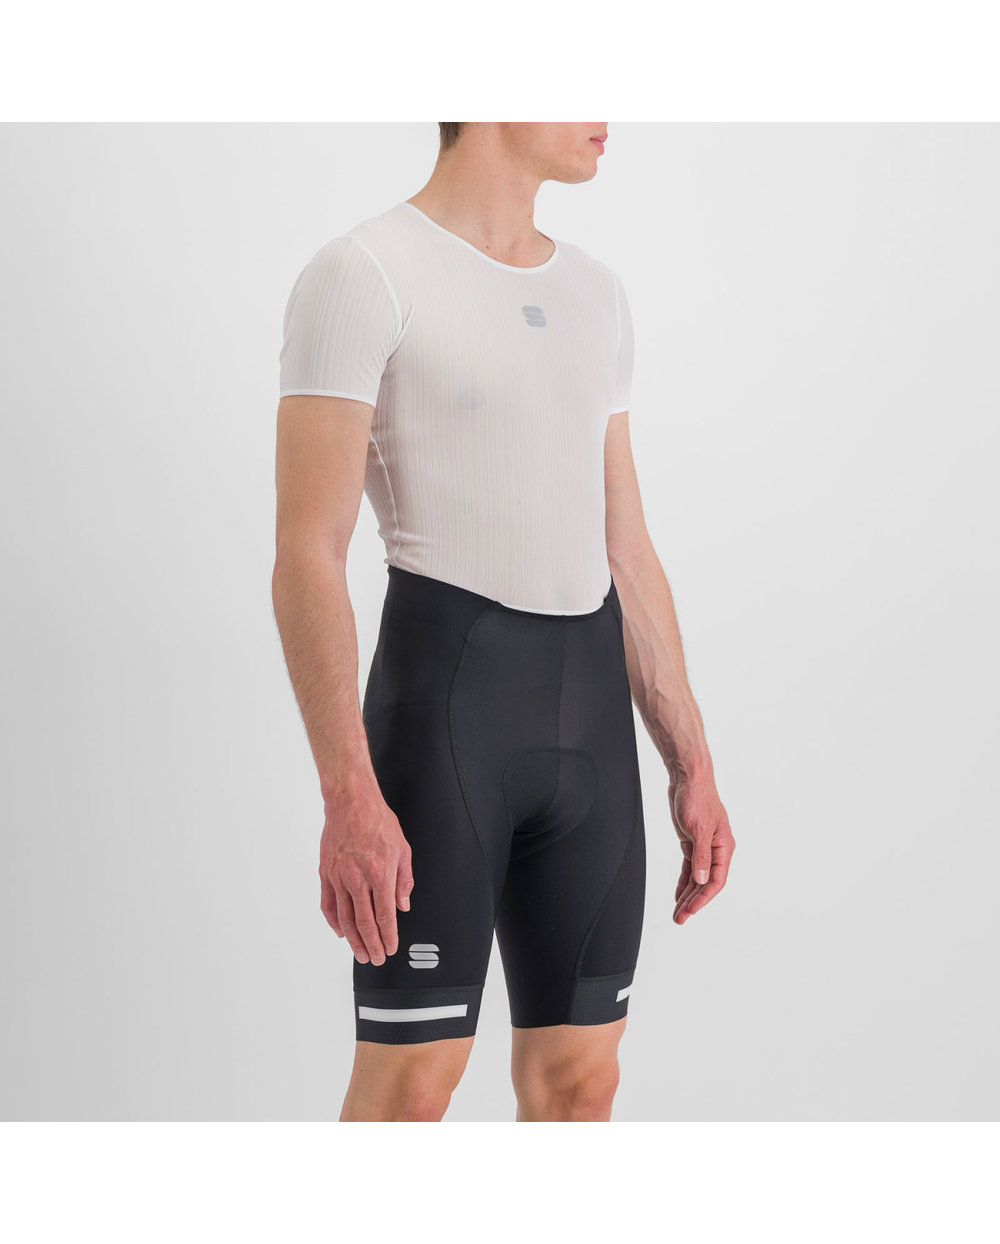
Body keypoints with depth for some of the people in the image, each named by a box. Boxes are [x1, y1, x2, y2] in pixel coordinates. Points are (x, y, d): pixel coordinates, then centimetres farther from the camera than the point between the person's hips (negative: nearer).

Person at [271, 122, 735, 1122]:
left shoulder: (594, 295, 16)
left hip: (590, 708, 7)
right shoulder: (361, 274, -7)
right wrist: (348, 797, -22)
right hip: (442, 690, -7)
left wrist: (692, 766, 14)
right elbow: (308, 554, -14)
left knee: (580, 1076, 9)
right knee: (409, 1083, -4)